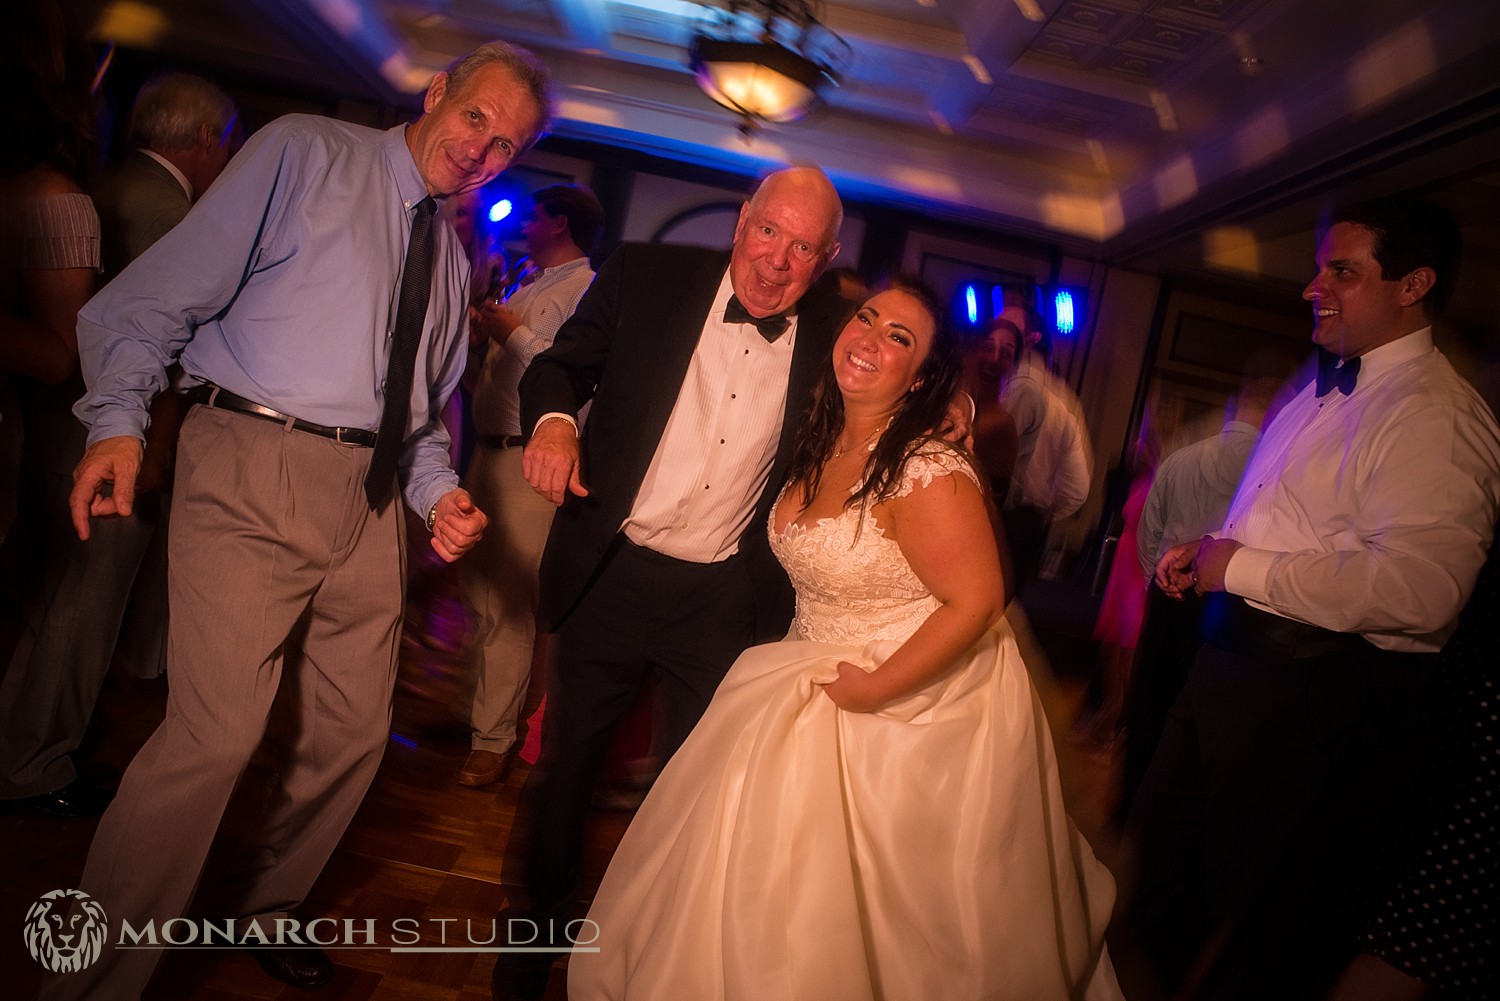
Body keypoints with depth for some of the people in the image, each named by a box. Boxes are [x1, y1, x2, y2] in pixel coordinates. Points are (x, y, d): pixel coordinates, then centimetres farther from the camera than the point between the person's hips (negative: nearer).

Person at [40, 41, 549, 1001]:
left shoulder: (454, 258, 18)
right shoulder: (306, 154, 1)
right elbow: (163, 291, -7)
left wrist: (440, 491, 1)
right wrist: (120, 419, -19)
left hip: (370, 492, 7)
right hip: (253, 467, -6)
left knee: (354, 732, 13)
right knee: (218, 733, -15)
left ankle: (262, 909, 37)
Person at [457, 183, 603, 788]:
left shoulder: (590, 290, -10)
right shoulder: (527, 288, 20)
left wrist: (515, 335, -17)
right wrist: (483, 331, 8)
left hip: (528, 462, -9)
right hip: (489, 451, 10)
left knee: (507, 602, -6)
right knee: (478, 590, 18)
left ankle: (493, 739, 4)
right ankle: (481, 707, 35)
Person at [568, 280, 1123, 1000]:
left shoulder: (930, 473, -25)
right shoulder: (821, 446, -1)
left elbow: (976, 603, -23)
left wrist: (873, 689, -19)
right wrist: (809, 662, 4)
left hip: (913, 698, -7)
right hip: (818, 680, 7)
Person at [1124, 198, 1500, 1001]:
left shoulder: (1436, 416, -20)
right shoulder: (1323, 387, 12)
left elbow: (1417, 588, -35)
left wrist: (1240, 568, -24)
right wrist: (1204, 555, 5)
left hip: (1323, 694, -10)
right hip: (1239, 656, 10)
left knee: (1255, 917, 11)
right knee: (1159, 851, 25)